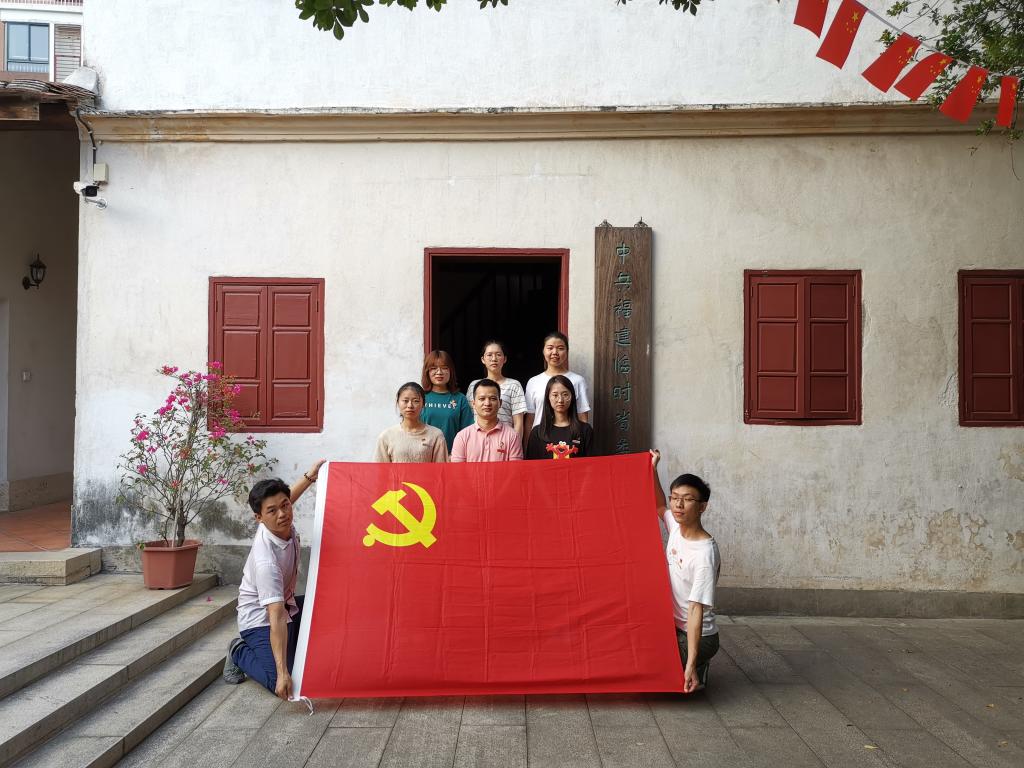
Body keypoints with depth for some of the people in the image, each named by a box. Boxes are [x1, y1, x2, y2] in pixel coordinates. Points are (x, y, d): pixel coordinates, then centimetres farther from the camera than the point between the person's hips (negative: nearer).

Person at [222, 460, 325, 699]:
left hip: (286, 604, 9)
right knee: (282, 685, -18)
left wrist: (310, 476, 13)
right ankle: (240, 652, 7)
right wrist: (282, 673, -42)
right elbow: (276, 618, -41)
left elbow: (286, 499, 13)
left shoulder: (281, 523, -15)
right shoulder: (266, 560, -37)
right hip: (261, 620, -9)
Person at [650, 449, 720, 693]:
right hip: (674, 626, 8)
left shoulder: (705, 554, -27)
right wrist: (652, 470, 11)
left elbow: (696, 610, -28)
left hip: (696, 636, -8)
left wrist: (690, 664, -29)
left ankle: (697, 671, 11)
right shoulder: (676, 526, -5)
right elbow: (660, 507, 19)